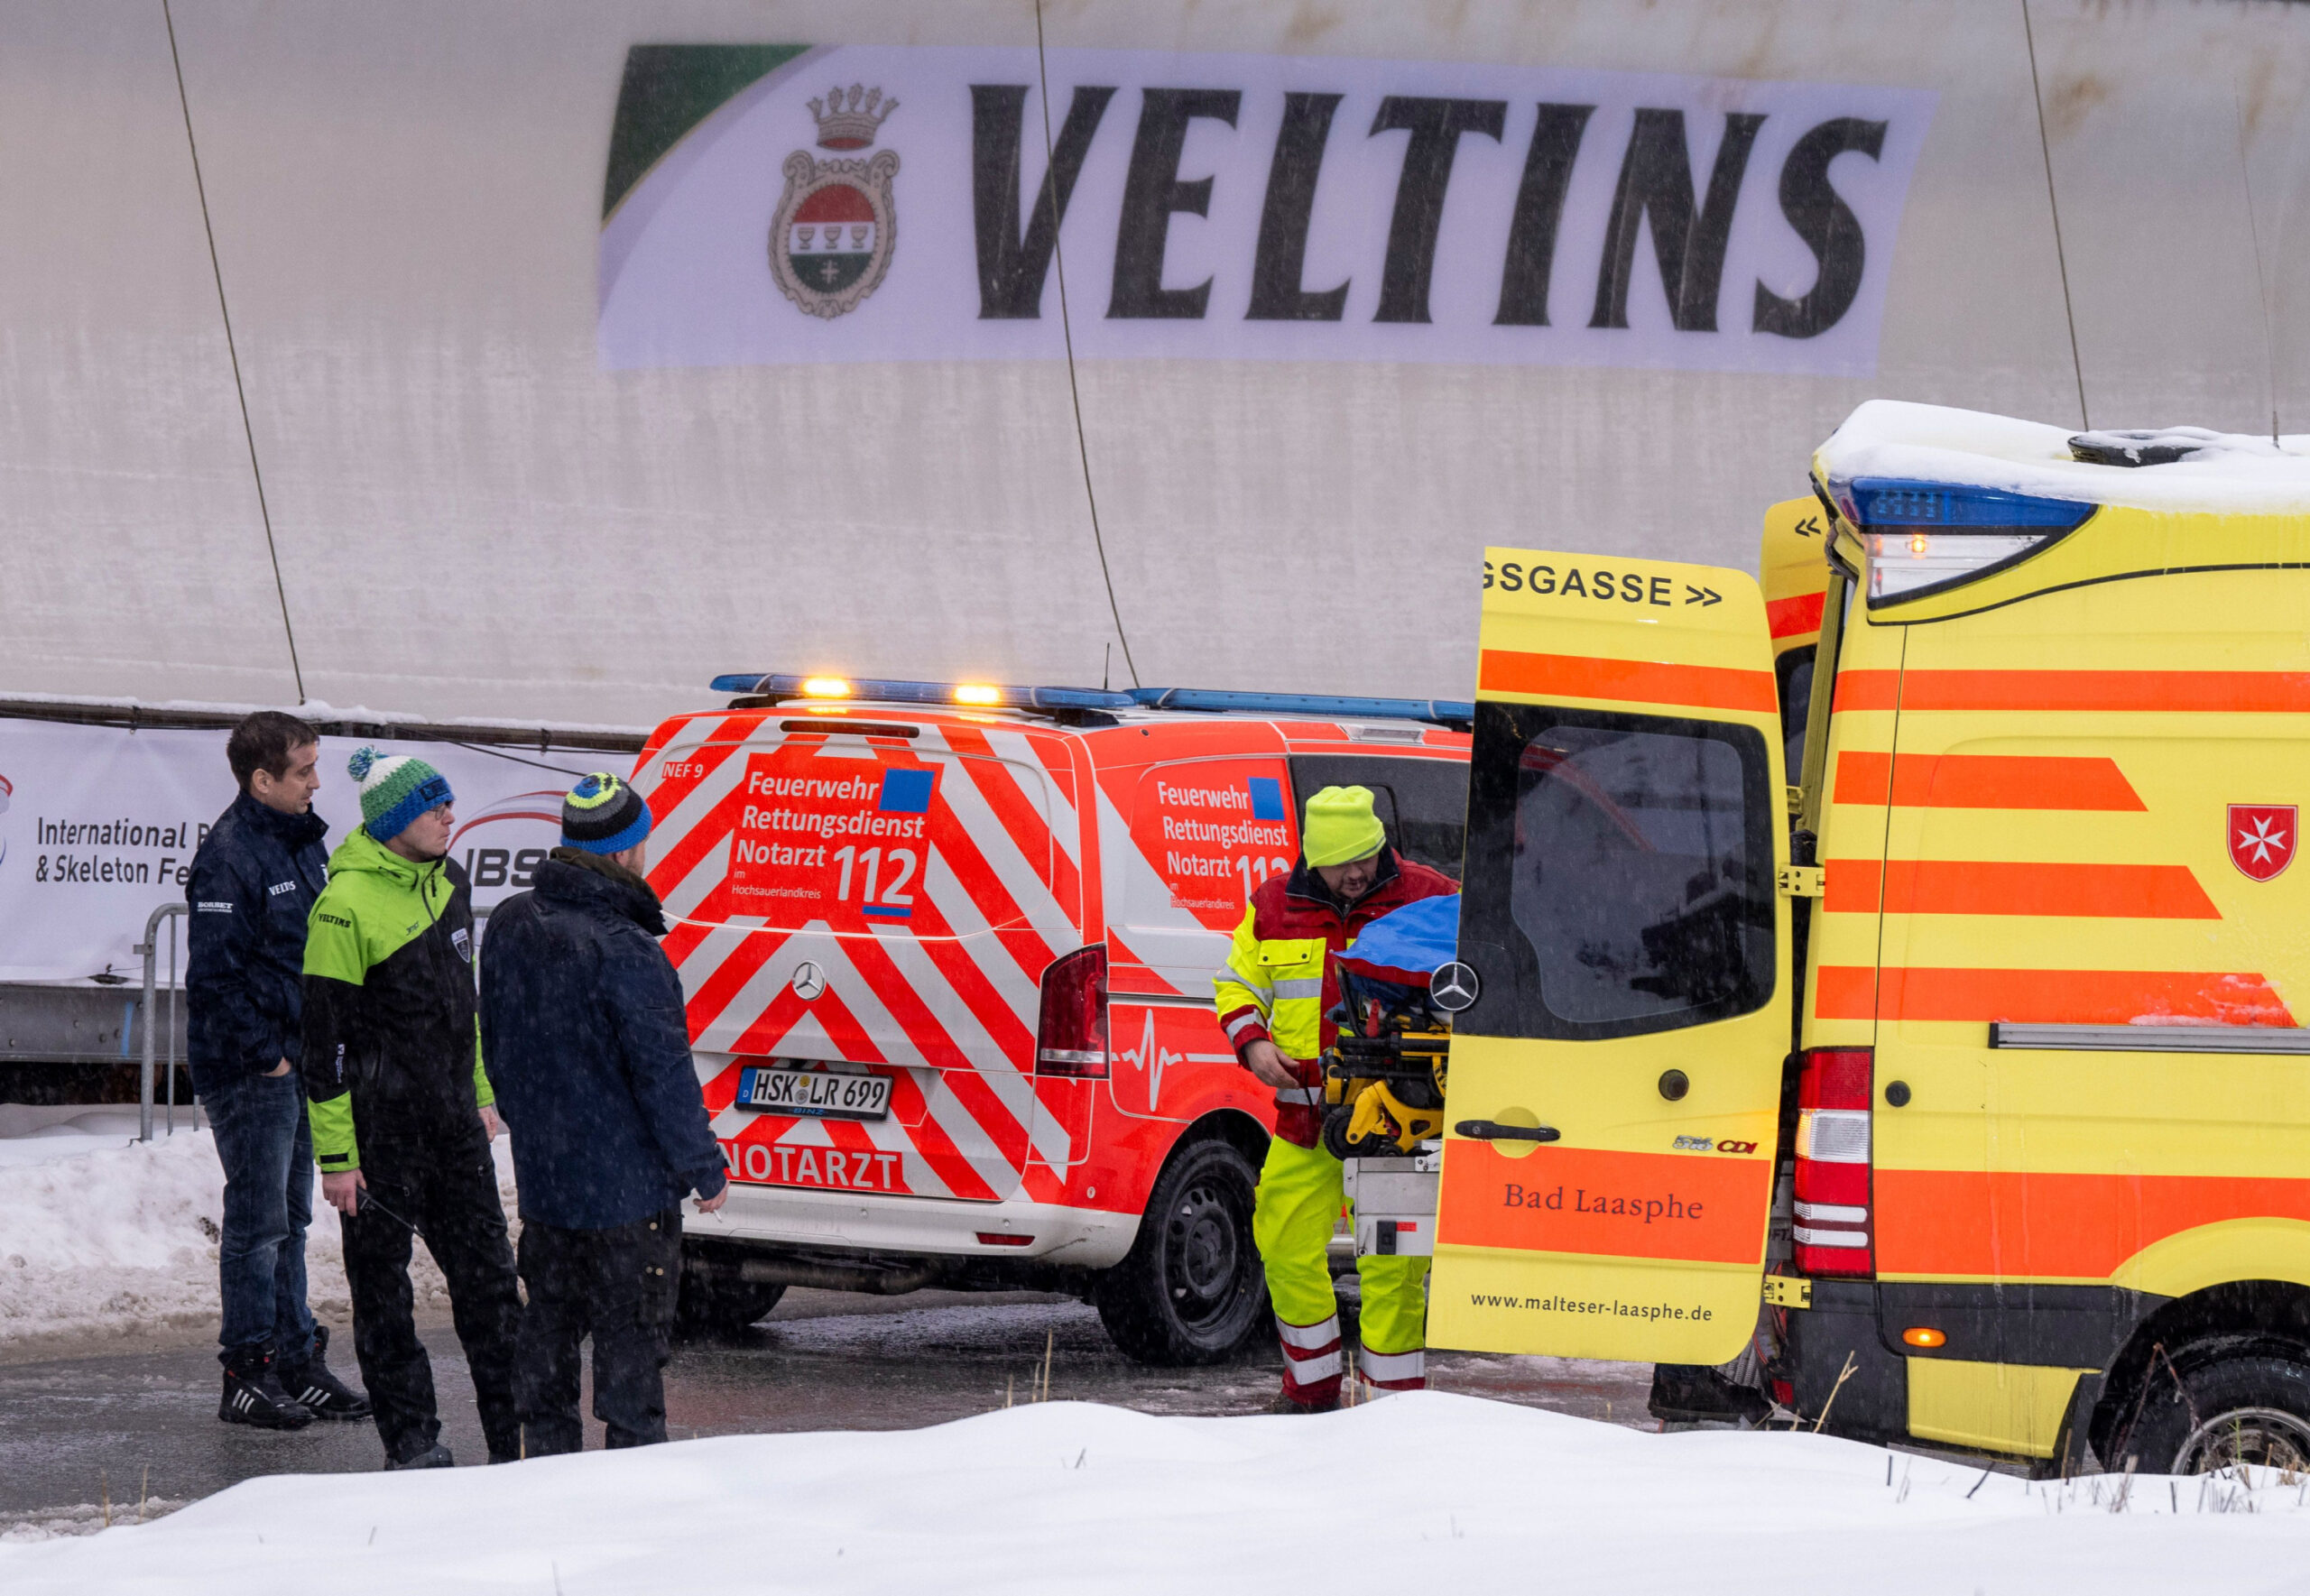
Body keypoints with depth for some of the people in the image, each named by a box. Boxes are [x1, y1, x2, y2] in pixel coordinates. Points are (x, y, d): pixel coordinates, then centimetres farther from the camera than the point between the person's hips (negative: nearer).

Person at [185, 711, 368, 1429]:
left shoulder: (305, 842, 11)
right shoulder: (228, 857, -17)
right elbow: (214, 974, -20)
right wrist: (265, 1055, -16)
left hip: (298, 1061, 9)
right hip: (249, 1072, -9)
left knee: (290, 1220, 14)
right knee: (258, 1222, -4)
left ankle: (297, 1364, 20)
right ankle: (248, 1375, 2)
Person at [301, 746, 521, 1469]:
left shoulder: (447, 881, 9)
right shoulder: (347, 904, -15)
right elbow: (326, 1036, -14)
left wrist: (481, 1095, 22)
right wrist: (335, 1154, -15)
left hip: (452, 1116, 7)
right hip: (380, 1127, -7)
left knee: (487, 1272, 7)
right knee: (382, 1281, 3)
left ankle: (516, 1434, 12)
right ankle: (411, 1437, 11)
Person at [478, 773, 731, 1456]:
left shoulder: (511, 925, 3)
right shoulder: (623, 951, -23)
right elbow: (663, 1072, -18)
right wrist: (704, 1168, -7)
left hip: (540, 1176, 7)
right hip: (626, 1186, -7)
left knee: (548, 1332, 16)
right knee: (631, 1346, 0)